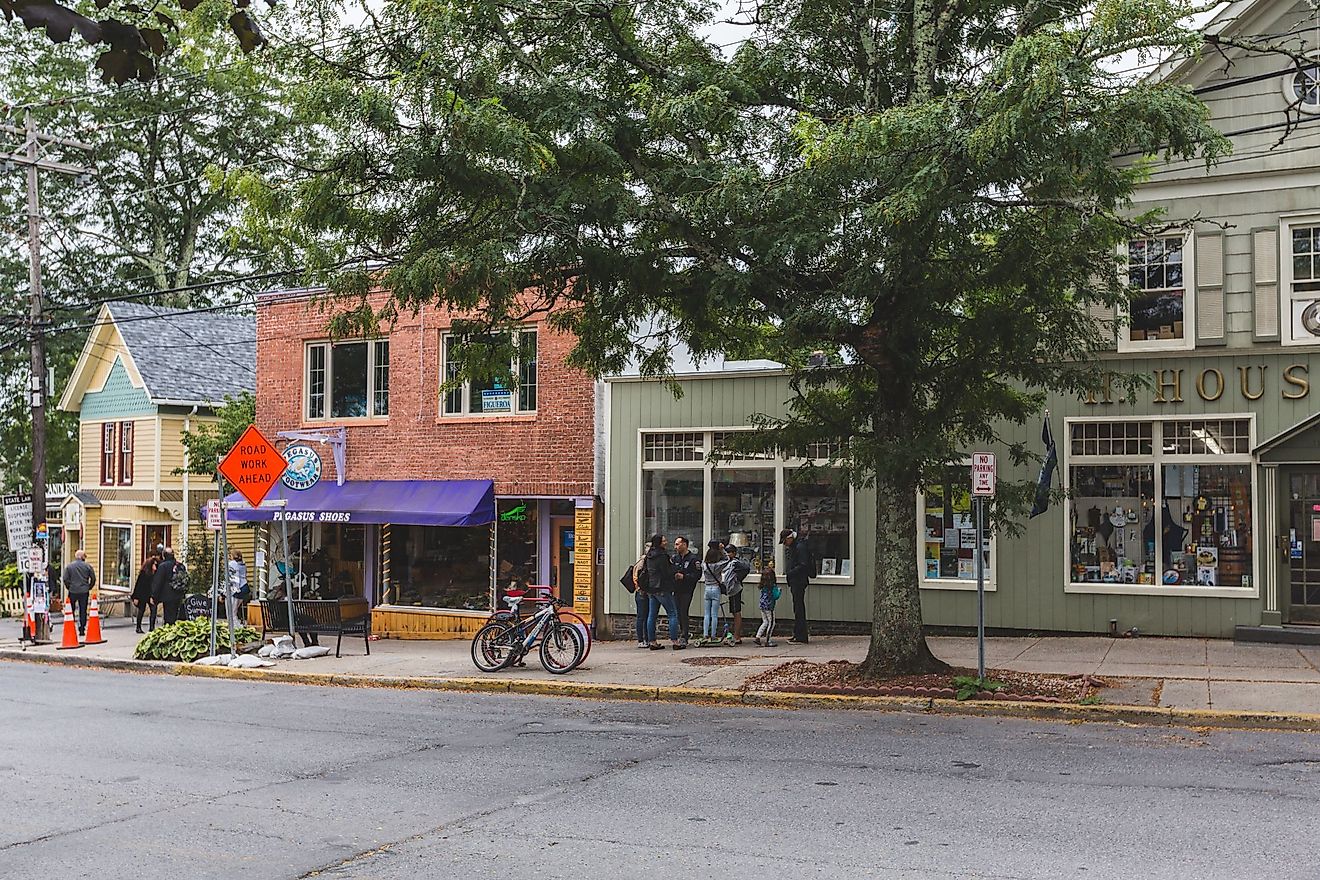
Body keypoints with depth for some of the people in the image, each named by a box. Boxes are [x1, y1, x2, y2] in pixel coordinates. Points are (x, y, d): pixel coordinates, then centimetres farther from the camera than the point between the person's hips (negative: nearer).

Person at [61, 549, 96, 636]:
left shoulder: (69, 566, -2)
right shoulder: (87, 566, -2)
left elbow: (65, 579, -4)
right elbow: (93, 579, 1)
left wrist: (69, 588, 9)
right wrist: (89, 588, 12)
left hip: (72, 591, 0)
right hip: (84, 592, 0)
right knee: (83, 611, 5)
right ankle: (82, 630, 3)